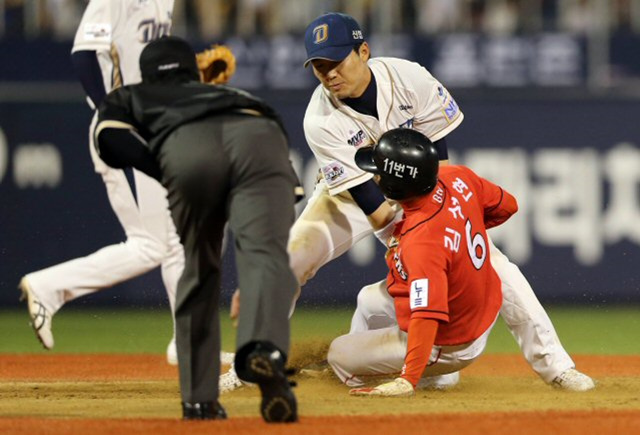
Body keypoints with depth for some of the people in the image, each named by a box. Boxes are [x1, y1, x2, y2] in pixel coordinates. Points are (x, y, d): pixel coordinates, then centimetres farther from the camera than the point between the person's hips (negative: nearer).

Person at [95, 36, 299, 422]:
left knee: (200, 271, 18)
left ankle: (200, 398, 16)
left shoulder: (127, 98, 37)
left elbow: (112, 142, 16)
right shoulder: (233, 94, 48)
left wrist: (168, 175, 12)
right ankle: (264, 350, -44)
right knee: (265, 255, -16)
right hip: (261, 138, 1)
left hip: (185, 148, -1)